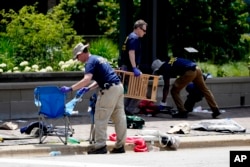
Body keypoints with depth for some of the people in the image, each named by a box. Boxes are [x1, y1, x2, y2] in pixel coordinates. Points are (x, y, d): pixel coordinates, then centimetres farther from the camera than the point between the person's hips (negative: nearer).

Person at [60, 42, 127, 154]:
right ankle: (120, 146, 14)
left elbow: (87, 79, -24)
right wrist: (88, 88, 20)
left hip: (109, 90, -9)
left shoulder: (90, 62, -9)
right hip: (119, 86, 9)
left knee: (101, 118, -3)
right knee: (119, 117, 10)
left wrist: (70, 89, -22)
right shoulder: (99, 58, 21)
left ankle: (100, 146, -3)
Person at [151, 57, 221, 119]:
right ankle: (215, 110, 19)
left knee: (174, 91, 5)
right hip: (196, 69, 8)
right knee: (204, 89, 17)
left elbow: (166, 87, 2)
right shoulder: (169, 61, 24)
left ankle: (182, 112, 5)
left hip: (189, 72, -8)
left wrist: (163, 102, 6)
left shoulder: (165, 69, 3)